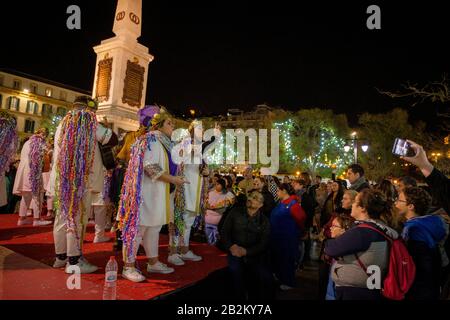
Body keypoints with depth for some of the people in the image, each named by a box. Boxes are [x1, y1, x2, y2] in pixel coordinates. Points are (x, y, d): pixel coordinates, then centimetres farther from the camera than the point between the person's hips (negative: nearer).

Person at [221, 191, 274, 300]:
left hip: (255, 254, 0)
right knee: (236, 269, -26)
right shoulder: (235, 212, 2)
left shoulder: (264, 221, 3)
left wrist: (246, 251, -17)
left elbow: (263, 244, -3)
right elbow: (224, 231, 4)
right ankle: (240, 297, 0)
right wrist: (231, 246, -13)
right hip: (235, 252, 0)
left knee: (266, 277, -19)